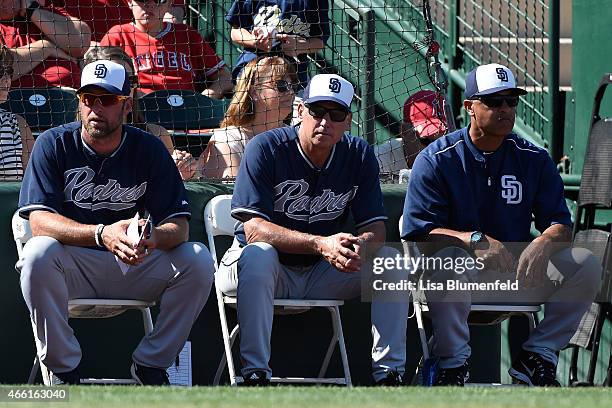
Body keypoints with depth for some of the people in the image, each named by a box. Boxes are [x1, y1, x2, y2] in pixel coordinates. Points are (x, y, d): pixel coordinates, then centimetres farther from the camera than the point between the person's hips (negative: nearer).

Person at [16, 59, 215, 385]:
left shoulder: (149, 149, 0)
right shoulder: (53, 145, -6)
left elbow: (178, 224, -7)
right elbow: (39, 221, -19)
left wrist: (153, 238, -33)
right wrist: (102, 234, -36)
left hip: (133, 268, 2)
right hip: (74, 267, -2)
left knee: (198, 260, -20)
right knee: (39, 252, -34)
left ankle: (150, 365, -7)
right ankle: (63, 370, -22)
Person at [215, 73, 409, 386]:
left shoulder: (359, 156, -3)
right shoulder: (265, 148, -17)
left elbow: (375, 228, -6)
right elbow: (253, 228, -25)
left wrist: (360, 247, -33)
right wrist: (321, 244, -37)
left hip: (322, 275, 4)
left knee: (390, 260, -15)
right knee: (258, 254, -37)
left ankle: (389, 373, -15)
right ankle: (255, 374, -36)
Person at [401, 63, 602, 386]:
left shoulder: (533, 159, 8)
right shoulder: (436, 160, -3)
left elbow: (560, 224, 0)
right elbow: (419, 232, -12)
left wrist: (542, 245, -26)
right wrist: (476, 239, -29)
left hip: (518, 275, 4)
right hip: (462, 274, -4)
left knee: (585, 264, -17)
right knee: (448, 260, -39)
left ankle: (537, 357, -10)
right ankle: (452, 366, -23)